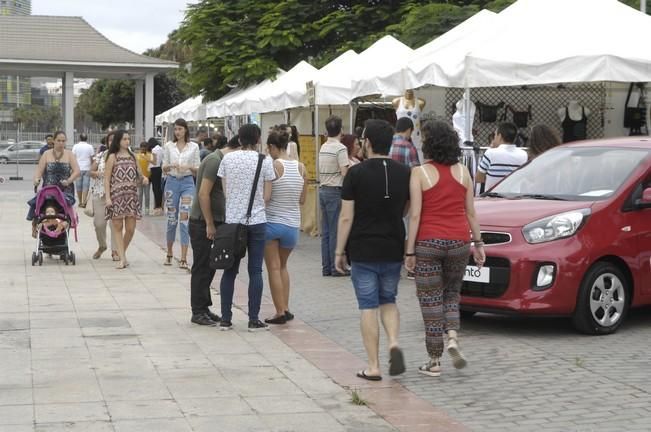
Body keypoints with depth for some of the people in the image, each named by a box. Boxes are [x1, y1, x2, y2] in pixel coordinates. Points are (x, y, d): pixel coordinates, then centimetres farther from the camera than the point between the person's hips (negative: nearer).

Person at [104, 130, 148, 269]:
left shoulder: (132, 156, 15)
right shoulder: (113, 157, 2)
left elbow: (138, 174, 21)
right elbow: (106, 179, -2)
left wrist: (144, 178, -3)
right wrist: (107, 197, -11)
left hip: (132, 195, 4)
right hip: (116, 195, -4)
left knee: (130, 228, 0)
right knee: (118, 227, -3)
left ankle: (122, 253, 19)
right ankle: (122, 258, -3)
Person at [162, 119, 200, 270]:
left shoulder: (193, 147, 3)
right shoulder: (169, 146, 7)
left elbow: (197, 170, 5)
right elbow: (164, 168, 8)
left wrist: (189, 167, -16)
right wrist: (170, 166, -13)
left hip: (187, 182, -2)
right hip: (172, 182, 2)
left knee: (185, 219, -11)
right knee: (171, 219, 7)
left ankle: (183, 259, -13)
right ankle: (169, 254, 26)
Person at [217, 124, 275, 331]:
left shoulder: (228, 159, 1)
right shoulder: (265, 161, -5)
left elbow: (225, 191, 3)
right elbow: (267, 196, -3)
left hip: (232, 220, 2)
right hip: (257, 221, -2)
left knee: (230, 271, 8)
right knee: (255, 271, 2)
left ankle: (225, 319, 10)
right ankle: (253, 320, 2)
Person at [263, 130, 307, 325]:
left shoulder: (273, 166, -13)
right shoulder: (301, 167, 0)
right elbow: (302, 200, 7)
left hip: (271, 221, -4)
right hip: (292, 224, 4)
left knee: (274, 268, 4)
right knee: (283, 266, 21)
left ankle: (280, 312, 2)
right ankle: (286, 308, 17)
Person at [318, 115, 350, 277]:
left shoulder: (323, 147, 11)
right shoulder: (340, 148, -13)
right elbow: (345, 173, -17)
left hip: (323, 190, 8)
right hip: (335, 191, -8)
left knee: (326, 232, 10)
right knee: (336, 231, -3)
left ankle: (326, 268, 13)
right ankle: (336, 268, -1)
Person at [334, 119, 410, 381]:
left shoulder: (356, 174, -9)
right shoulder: (405, 174, 2)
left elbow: (346, 217, -9)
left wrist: (339, 252, -3)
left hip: (363, 252, -3)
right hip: (393, 250, 3)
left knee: (368, 307, 3)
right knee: (388, 301, 19)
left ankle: (373, 367, 4)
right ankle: (393, 343, -5)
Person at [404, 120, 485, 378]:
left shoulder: (419, 173, -7)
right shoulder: (462, 171, 5)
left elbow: (415, 215, -9)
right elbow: (471, 212, 8)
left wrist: (410, 251, -6)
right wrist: (478, 243, 15)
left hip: (428, 242, -3)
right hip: (459, 241, 3)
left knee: (431, 301, 4)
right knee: (452, 294, 20)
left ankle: (434, 361, 7)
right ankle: (453, 337, -5)